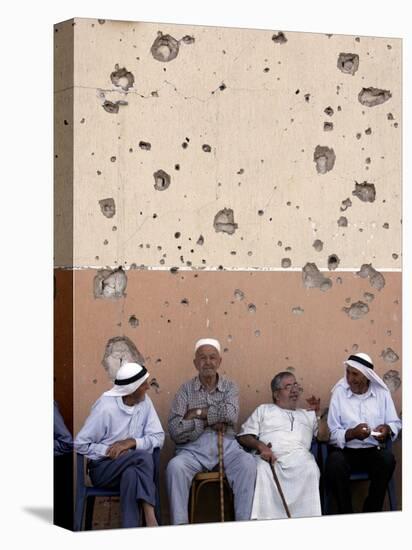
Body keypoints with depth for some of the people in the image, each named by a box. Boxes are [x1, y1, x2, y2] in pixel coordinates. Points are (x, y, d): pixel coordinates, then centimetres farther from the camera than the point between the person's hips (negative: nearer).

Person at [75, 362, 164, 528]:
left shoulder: (145, 402, -1)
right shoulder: (105, 408, -16)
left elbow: (158, 437, -6)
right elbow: (80, 444, -13)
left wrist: (132, 442, -21)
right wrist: (108, 452, -22)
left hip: (133, 467, 4)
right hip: (103, 468, -4)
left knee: (131, 474, -33)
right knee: (143, 456, -30)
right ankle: (150, 518, -33)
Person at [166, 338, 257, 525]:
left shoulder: (230, 387, 14)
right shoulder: (186, 390, 11)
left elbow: (231, 415, -9)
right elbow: (175, 431, -2)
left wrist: (197, 413, -5)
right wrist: (210, 420, -6)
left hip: (226, 446, 1)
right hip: (193, 448, -1)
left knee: (247, 463, -31)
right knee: (175, 466, -33)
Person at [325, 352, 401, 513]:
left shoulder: (382, 392, 4)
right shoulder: (339, 393, -2)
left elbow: (395, 423, 8)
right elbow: (332, 432, -5)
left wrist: (387, 429, -16)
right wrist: (352, 433, -24)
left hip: (373, 450, 2)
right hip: (345, 450, -2)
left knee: (387, 458, -31)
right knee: (335, 462, -35)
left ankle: (372, 512, -15)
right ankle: (345, 513, -16)